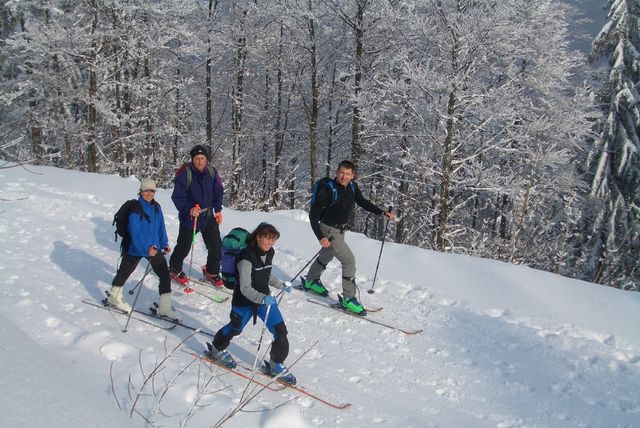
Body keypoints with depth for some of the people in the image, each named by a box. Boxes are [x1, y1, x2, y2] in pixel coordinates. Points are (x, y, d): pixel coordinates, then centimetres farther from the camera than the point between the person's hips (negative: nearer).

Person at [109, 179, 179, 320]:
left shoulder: (156, 207, 1)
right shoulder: (136, 208, -19)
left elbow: (161, 226, 11)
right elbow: (135, 232, -26)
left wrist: (164, 243, 5)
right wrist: (145, 248, -34)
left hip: (154, 248, 6)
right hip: (135, 248, -5)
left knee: (165, 274, -2)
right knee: (125, 272, 16)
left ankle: (165, 308, 5)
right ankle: (115, 297, 41)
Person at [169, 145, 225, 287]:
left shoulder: (212, 172, -4)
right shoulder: (185, 174, -19)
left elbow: (218, 192, 10)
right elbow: (177, 197, -17)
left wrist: (218, 210, 6)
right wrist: (189, 209, -30)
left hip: (208, 216, 4)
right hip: (189, 217, -4)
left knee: (216, 246, 6)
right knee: (184, 246, 9)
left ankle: (212, 273, 26)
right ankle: (175, 270, 34)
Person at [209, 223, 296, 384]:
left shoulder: (269, 253, -3)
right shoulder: (247, 257, -27)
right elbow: (245, 288, -30)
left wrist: (282, 285, 14)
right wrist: (263, 299, -43)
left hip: (265, 298, 6)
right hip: (244, 302, -6)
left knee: (281, 331, -3)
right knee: (235, 328, 19)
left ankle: (276, 365, 16)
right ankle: (217, 348, 50)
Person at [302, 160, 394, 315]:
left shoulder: (352, 187, -8)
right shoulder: (328, 190, -26)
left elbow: (363, 202, 8)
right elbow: (313, 215, -23)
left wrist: (381, 212, -5)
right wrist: (320, 237, -30)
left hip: (340, 229, 8)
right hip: (329, 230, -8)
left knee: (326, 256, 27)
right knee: (349, 260, -14)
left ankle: (310, 281, 52)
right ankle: (348, 298, -5)